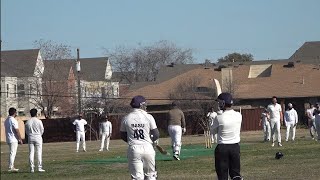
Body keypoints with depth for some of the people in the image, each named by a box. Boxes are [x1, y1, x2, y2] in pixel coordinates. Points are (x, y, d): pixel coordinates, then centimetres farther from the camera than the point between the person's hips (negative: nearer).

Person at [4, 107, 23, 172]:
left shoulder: (6, 120, 12)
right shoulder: (13, 120, -15)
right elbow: (17, 130, -17)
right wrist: (20, 139, -11)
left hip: (8, 139, 9)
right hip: (13, 139, -9)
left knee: (12, 153, 15)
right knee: (12, 153, -7)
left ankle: (12, 167, 17)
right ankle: (11, 168, -8)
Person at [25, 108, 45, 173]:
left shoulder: (28, 122, 0)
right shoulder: (39, 121, -8)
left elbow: (27, 131, 5)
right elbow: (42, 130, 0)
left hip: (30, 138, 3)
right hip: (38, 137, -3)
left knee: (31, 153, 5)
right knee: (39, 153, 1)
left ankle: (32, 168, 2)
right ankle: (39, 167, -3)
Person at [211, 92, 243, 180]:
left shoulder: (219, 118, -16)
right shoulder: (239, 116, -5)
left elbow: (214, 131, -1)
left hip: (222, 147, -4)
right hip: (235, 146, 4)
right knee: (235, 173, 13)